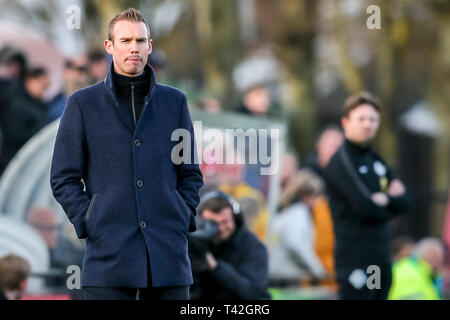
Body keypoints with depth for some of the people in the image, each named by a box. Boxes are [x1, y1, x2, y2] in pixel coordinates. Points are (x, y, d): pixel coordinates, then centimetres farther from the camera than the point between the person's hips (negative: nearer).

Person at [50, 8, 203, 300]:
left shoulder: (175, 101, 12)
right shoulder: (83, 103, 6)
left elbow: (191, 173, 17)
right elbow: (64, 178, 6)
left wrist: (184, 219, 3)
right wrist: (89, 225, -5)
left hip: (169, 254, 2)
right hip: (109, 254, -2)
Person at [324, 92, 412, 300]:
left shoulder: (376, 161, 18)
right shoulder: (342, 161, -9)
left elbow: (405, 203, 12)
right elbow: (366, 208, -19)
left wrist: (384, 199, -7)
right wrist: (388, 207, 0)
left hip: (381, 258, 9)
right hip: (355, 258, -9)